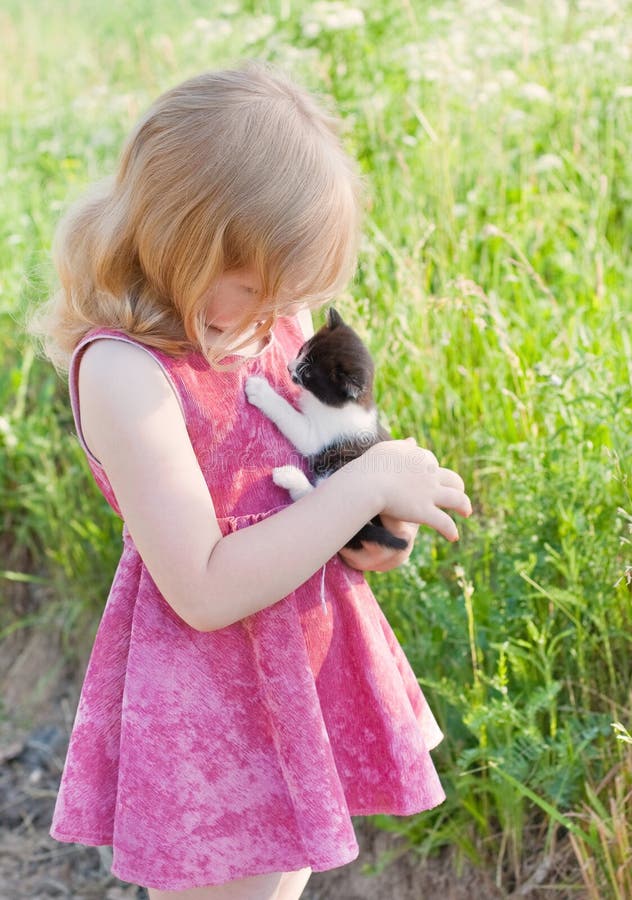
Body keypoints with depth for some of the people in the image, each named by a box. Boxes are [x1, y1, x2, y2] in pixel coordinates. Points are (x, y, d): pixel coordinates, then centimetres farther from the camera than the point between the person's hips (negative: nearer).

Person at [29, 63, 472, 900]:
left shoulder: (277, 317, -3)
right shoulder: (125, 373, -26)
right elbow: (206, 592, -28)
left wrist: (377, 522, -7)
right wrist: (364, 486, -25)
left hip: (308, 665, 8)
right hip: (207, 707, -7)